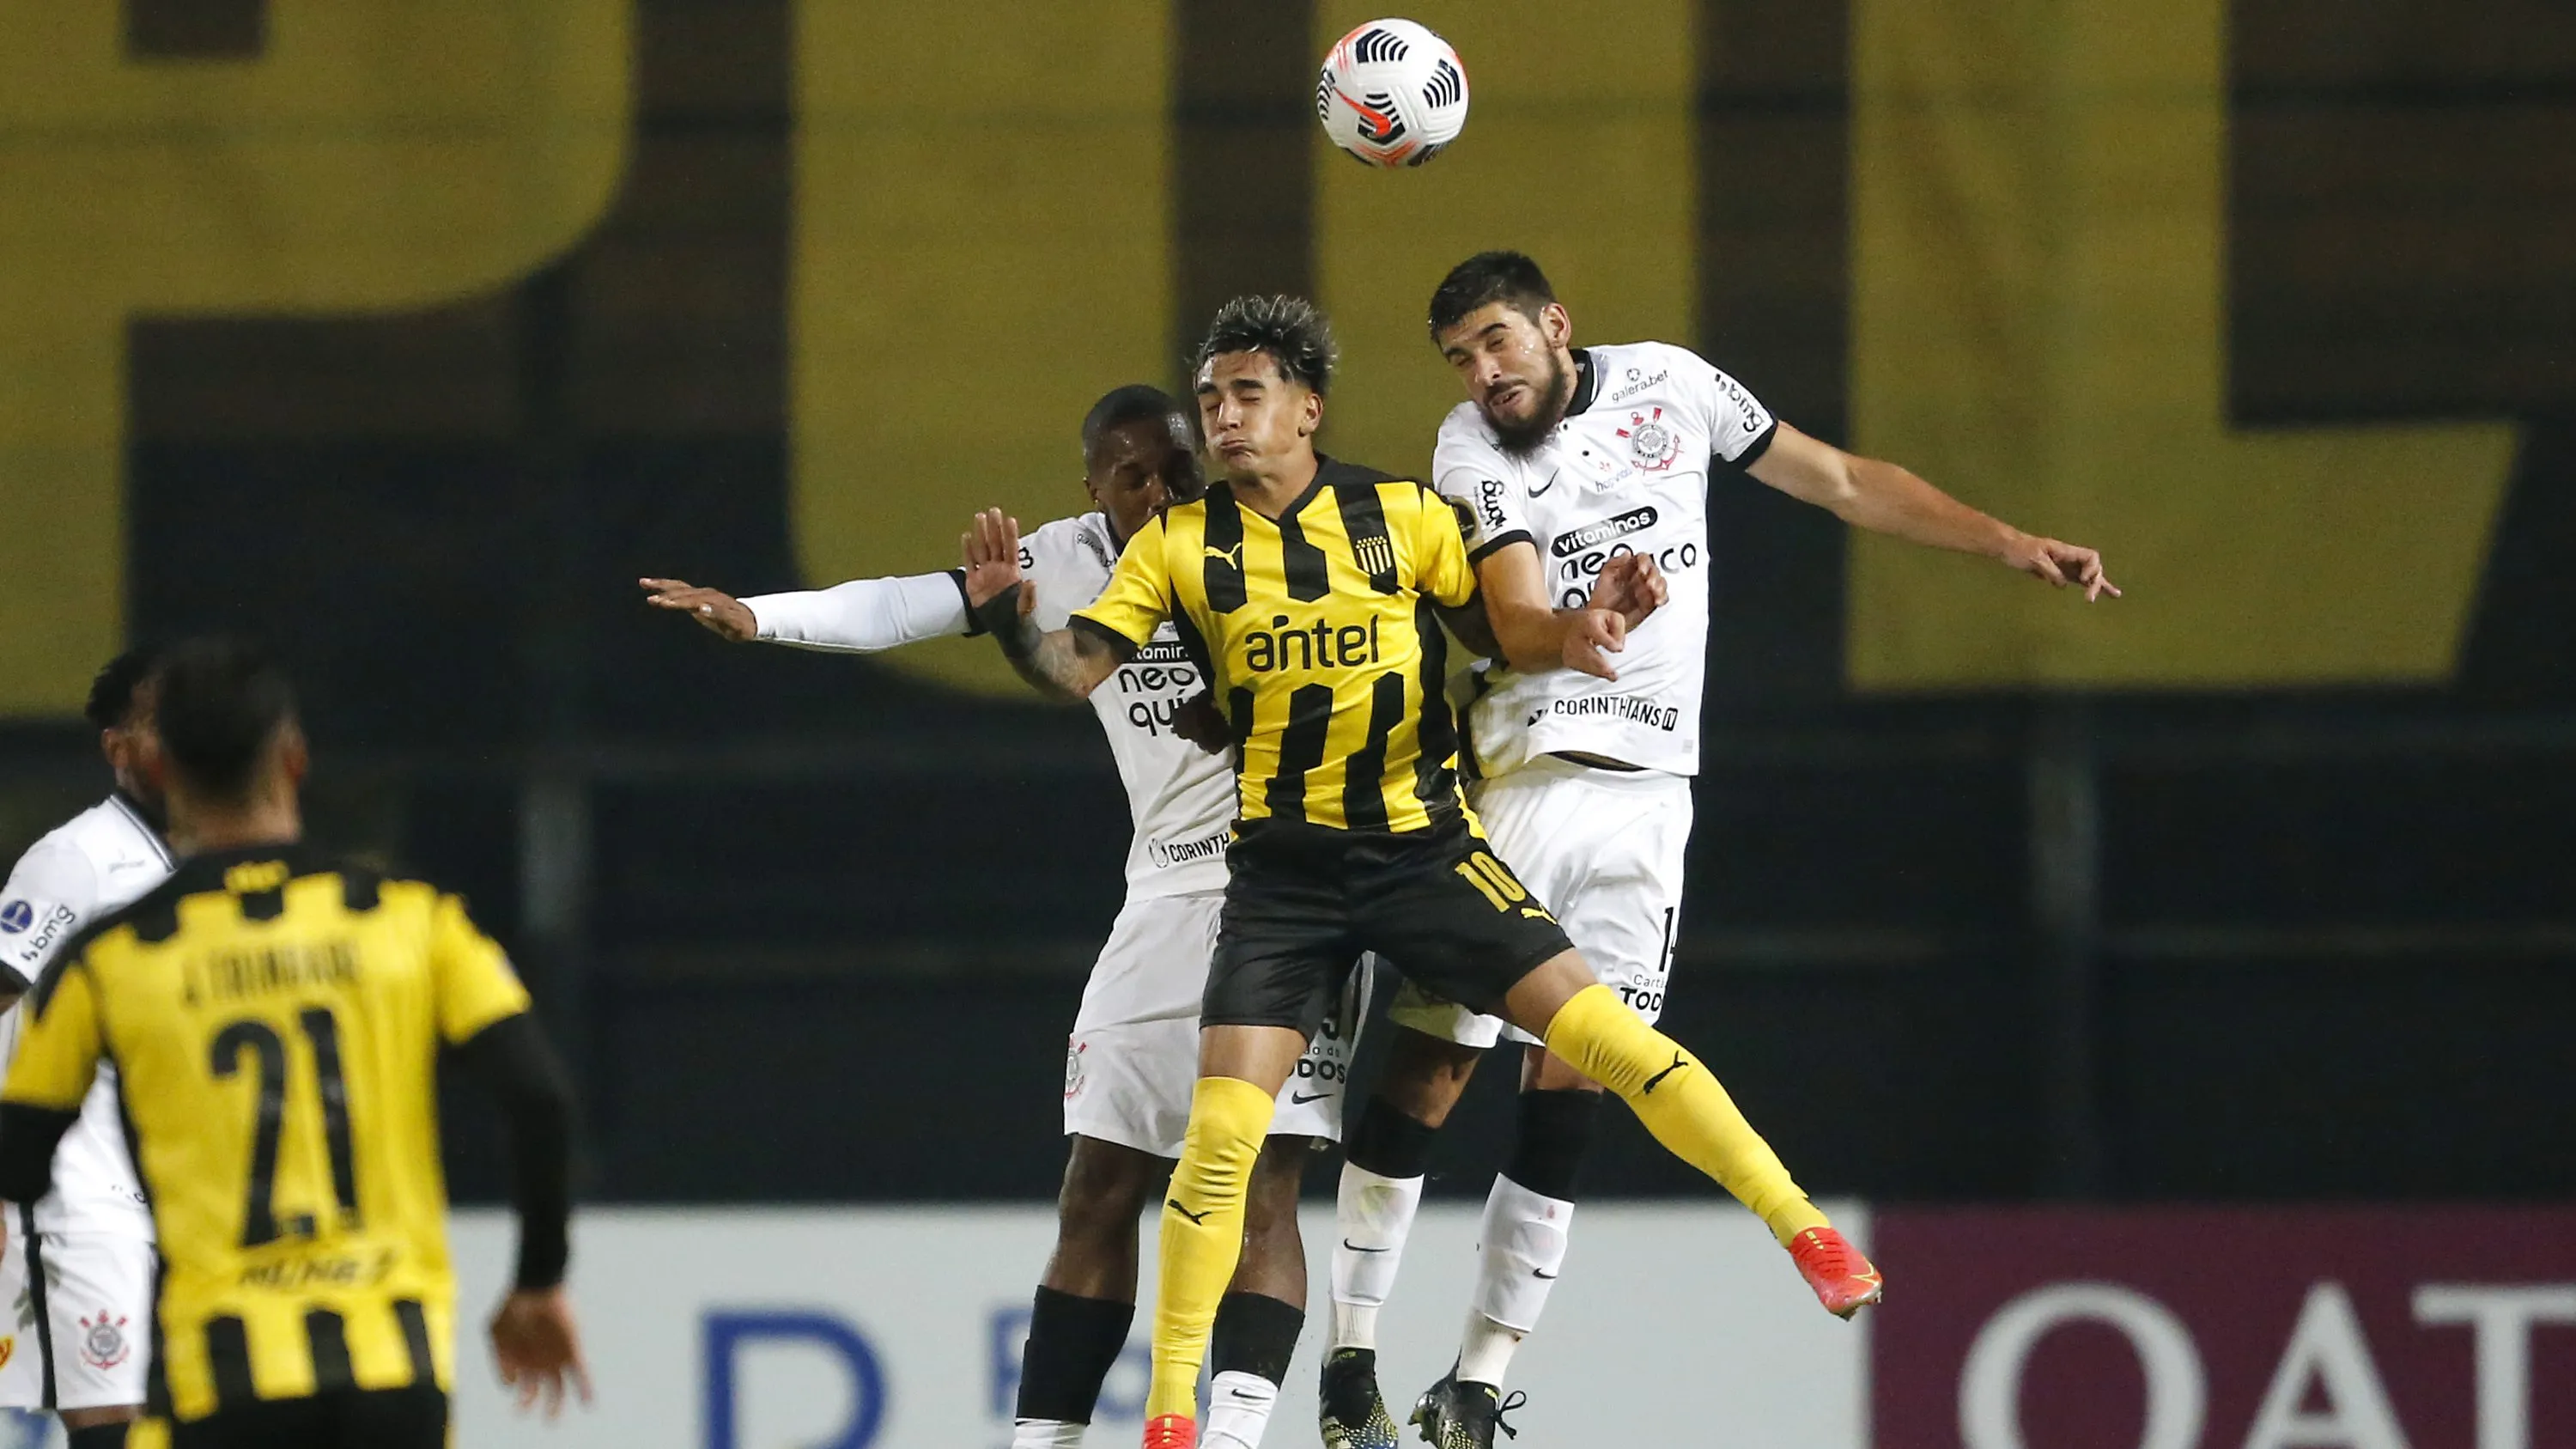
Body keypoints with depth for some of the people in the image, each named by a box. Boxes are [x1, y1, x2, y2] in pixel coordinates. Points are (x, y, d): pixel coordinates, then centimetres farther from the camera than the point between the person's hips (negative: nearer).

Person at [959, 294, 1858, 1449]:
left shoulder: (1404, 518, -1)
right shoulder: (1182, 544, -1)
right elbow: (1076, 668, -6)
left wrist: (1569, 638, -15)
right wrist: (1005, 614, -26)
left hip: (1422, 844, 0)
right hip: (1282, 866, 0)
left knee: (1607, 1036, -11)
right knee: (1222, 1130, -11)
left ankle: (1803, 1229, 0)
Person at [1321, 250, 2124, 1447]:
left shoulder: (1669, 384, 8)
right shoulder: (1469, 450, -3)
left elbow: (1842, 482, 18)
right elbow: (1516, 627, -17)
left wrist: (2013, 547, 16)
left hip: (1646, 797, 2)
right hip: (1520, 781, -2)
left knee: (1566, 1089, -3)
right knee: (1431, 1064, -6)